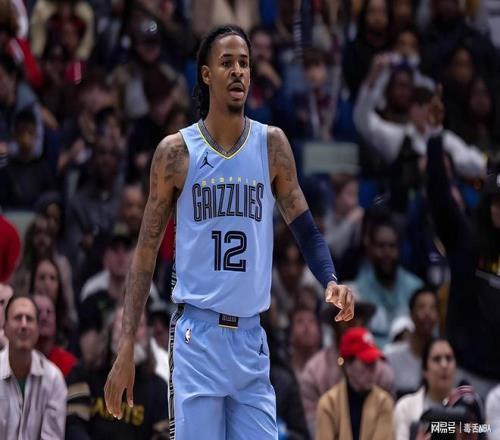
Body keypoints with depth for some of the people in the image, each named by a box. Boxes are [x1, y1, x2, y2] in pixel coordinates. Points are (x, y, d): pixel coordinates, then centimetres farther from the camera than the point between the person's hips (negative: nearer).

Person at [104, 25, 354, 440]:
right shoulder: (177, 152, -1)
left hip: (251, 337, 3)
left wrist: (330, 280, -13)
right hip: (197, 333, -3)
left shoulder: (272, 144, 5)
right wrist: (127, 347, -2)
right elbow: (146, 253, 3)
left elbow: (304, 227, 9)